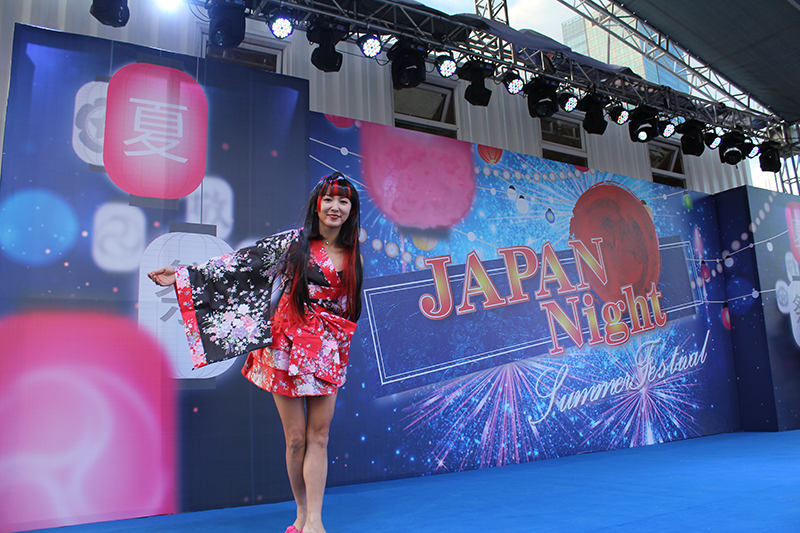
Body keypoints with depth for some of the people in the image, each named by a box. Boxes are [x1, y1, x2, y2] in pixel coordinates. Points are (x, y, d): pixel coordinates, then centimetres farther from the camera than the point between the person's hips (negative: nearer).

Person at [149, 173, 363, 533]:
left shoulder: (352, 253, 7)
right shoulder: (292, 242, -2)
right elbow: (242, 262, -3)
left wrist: (342, 344, 19)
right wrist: (184, 275, -6)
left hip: (327, 353, 2)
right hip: (287, 345, -2)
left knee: (318, 436, 1)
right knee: (296, 437, 4)